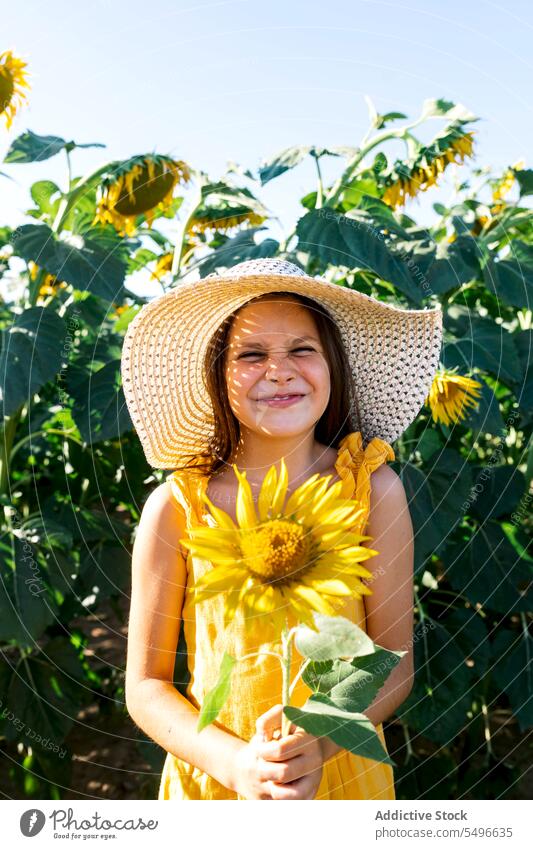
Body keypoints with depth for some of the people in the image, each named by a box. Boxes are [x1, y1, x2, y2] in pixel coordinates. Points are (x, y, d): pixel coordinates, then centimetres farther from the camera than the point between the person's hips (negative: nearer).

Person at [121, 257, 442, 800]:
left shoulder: (374, 490, -14)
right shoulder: (175, 507, -16)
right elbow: (147, 684, -9)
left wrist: (321, 741, -23)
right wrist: (235, 761, -24)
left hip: (345, 776, 1)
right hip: (210, 782, 0)